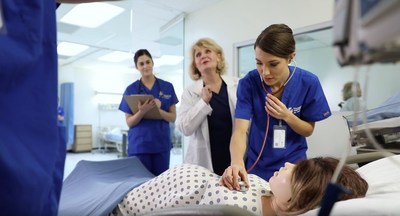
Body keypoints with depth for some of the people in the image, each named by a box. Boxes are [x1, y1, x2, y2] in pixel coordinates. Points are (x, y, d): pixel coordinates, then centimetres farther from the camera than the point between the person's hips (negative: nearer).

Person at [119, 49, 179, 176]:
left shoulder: (167, 87, 4)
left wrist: (158, 109, -17)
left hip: (161, 143, 1)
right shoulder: (131, 89, 2)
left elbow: (173, 118, 2)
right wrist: (142, 112, -20)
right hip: (138, 145, -1)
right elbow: (129, 122, 0)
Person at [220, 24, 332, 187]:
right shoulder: (248, 83, -19)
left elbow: (308, 130, -5)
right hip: (257, 168, 0)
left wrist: (287, 116, -25)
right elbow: (240, 130, -25)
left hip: (294, 166, 1)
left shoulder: (308, 83, -16)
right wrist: (237, 162, -45)